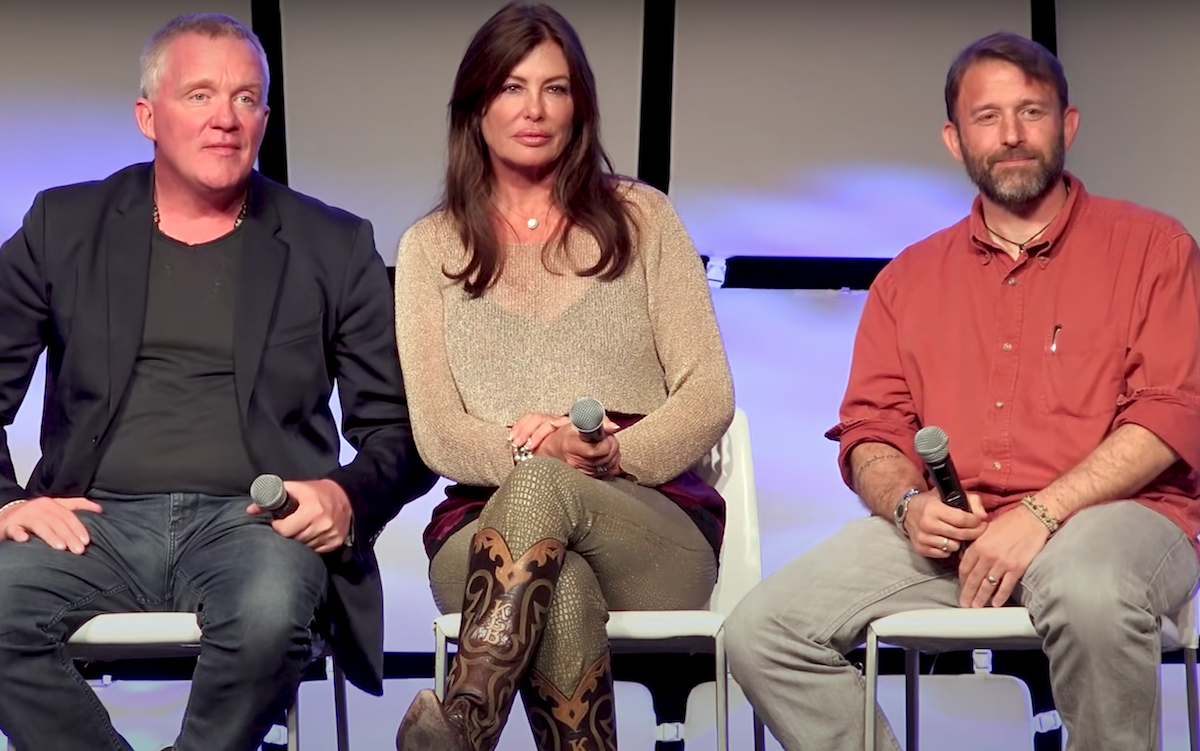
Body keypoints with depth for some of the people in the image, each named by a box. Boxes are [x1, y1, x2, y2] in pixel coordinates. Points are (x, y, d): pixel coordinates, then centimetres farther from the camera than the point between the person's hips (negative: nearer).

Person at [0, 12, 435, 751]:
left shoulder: (334, 247, 13)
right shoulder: (64, 227, 14)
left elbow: (397, 430, 11)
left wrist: (347, 497, -10)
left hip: (253, 524, 0)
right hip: (98, 523, 1)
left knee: (271, 609, -36)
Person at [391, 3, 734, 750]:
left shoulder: (639, 218, 13)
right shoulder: (431, 247, 15)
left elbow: (709, 396, 6)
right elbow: (438, 434, 5)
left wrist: (612, 454, -15)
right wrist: (524, 448, -17)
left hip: (656, 528, 0)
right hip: (487, 526, 1)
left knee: (541, 489, -38)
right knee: (559, 598, -39)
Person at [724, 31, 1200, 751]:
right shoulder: (909, 278, 21)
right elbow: (870, 429, 17)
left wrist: (1041, 512, -15)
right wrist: (907, 502, -8)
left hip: (1114, 511, -4)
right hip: (946, 529, 4)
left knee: (1091, 594, -41)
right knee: (761, 631, -17)